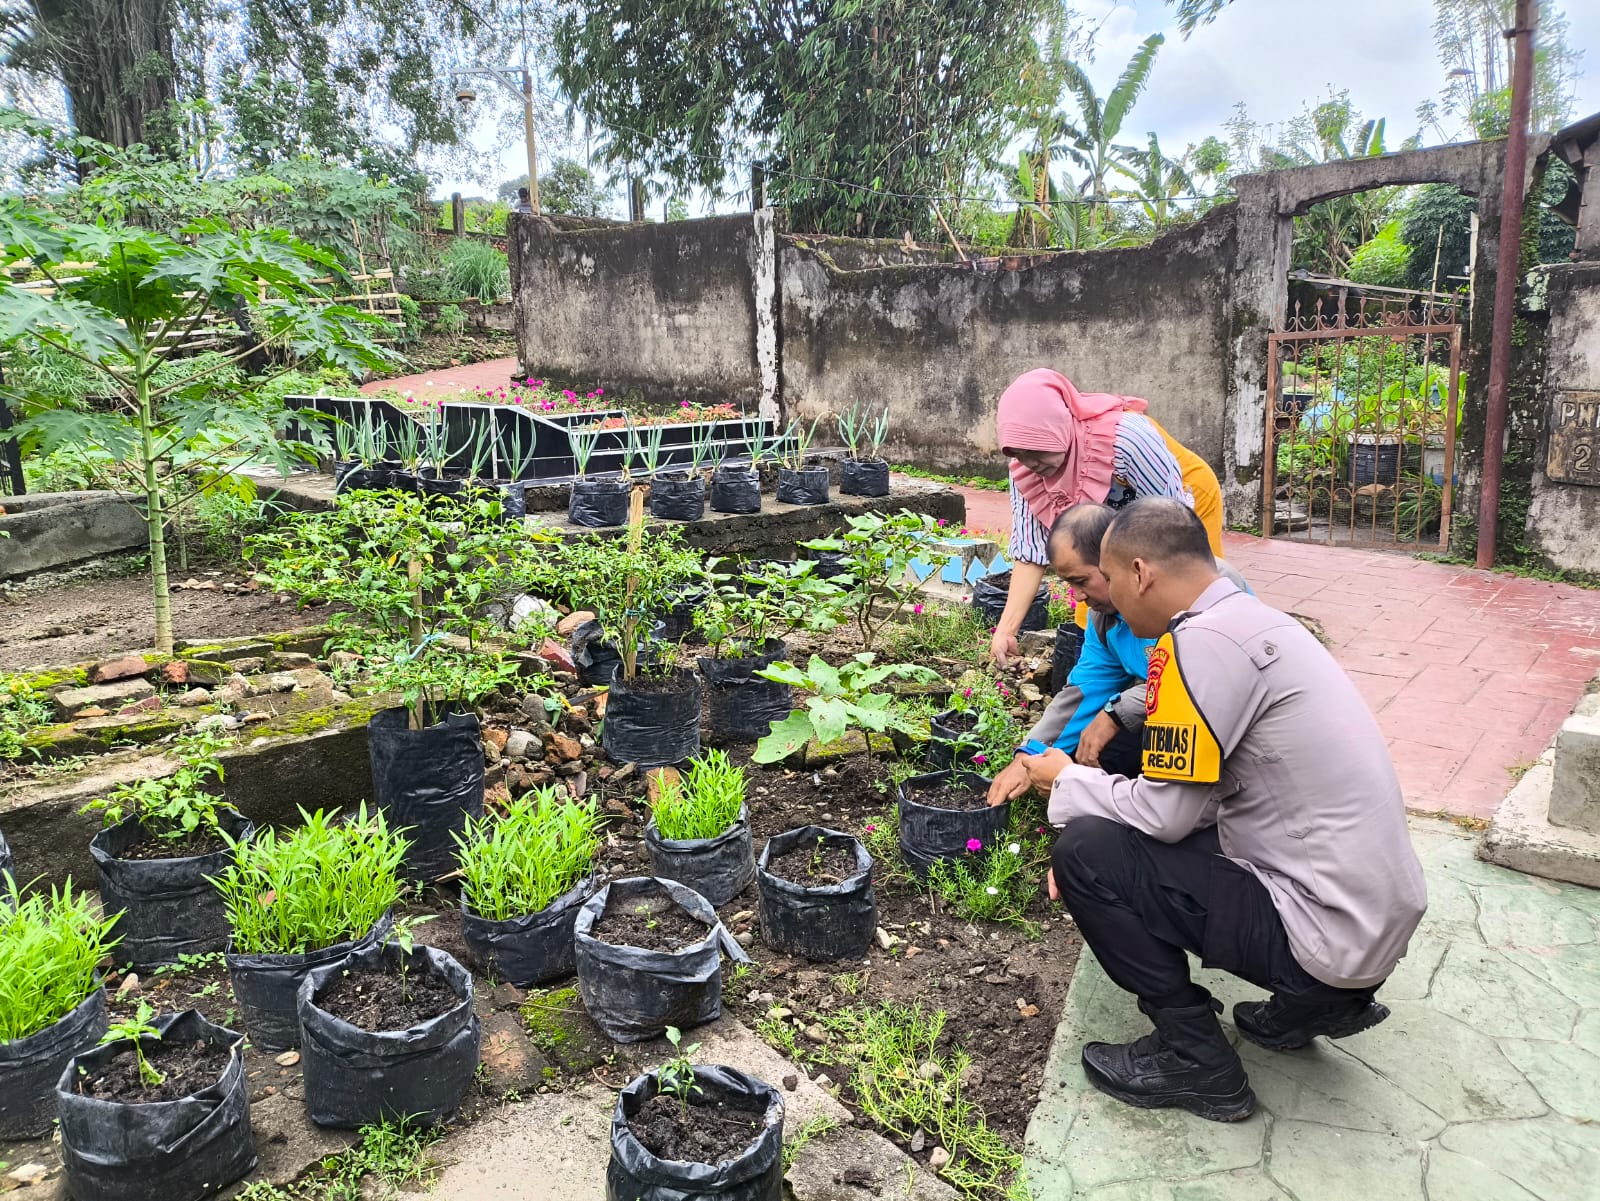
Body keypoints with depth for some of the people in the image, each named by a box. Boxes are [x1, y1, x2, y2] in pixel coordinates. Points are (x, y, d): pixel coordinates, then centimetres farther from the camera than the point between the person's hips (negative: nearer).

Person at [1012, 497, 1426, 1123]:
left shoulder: (1201, 640, -20)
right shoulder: (1256, 620, 9)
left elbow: (1164, 813, -17)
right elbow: (1190, 803, 16)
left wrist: (1066, 782, 0)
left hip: (1332, 935, -9)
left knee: (1085, 854, -11)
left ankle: (1196, 1062, 3)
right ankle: (1314, 1003, 19)